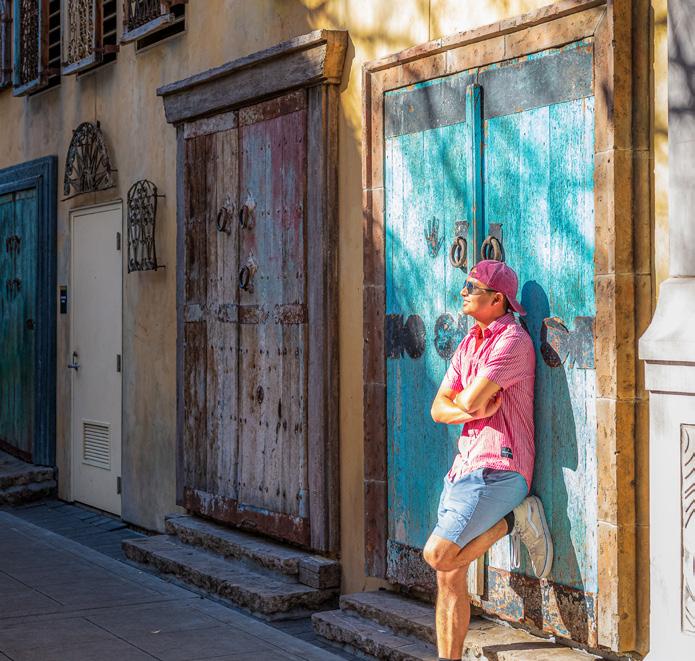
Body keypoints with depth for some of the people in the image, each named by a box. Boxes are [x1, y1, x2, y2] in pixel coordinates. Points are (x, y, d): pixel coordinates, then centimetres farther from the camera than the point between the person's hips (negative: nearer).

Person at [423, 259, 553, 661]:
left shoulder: (513, 341, -11)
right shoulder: (469, 344, 17)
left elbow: (470, 399, -19)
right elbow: (439, 409, 10)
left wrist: (467, 400, 4)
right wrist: (475, 410, -9)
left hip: (497, 468, -8)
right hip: (463, 468, 8)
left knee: (438, 555, -17)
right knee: (450, 576, 6)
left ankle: (516, 520, 0)